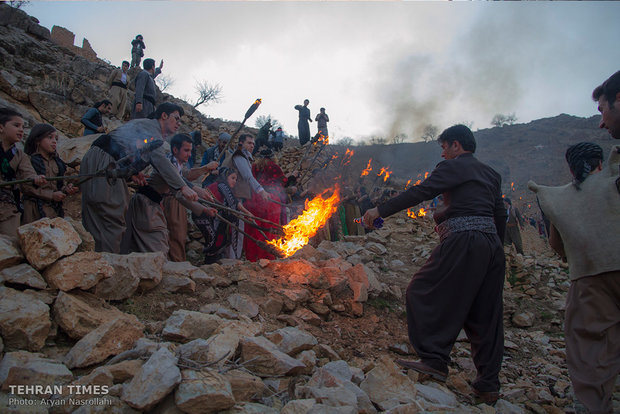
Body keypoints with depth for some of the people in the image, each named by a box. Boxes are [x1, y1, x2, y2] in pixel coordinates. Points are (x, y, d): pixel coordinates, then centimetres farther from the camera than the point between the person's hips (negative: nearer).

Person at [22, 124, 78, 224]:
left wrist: (65, 189, -4)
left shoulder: (56, 161, 14)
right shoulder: (30, 160, -4)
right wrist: (51, 195, -13)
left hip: (55, 208, 5)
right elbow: (26, 187, -10)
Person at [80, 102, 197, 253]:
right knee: (113, 222, -11)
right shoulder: (150, 126, -5)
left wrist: (131, 174, 6)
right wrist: (183, 187, -25)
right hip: (100, 165, -10)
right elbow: (160, 159, -19)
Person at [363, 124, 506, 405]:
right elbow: (500, 215, 21)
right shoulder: (490, 174, 23)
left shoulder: (453, 166, 1)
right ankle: (488, 386, 15)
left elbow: (420, 193, -10)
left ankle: (434, 360, -7)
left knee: (424, 292, 0)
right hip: (492, 243, 8)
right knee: (484, 314, 10)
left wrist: (380, 211, -9)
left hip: (463, 240, -8)